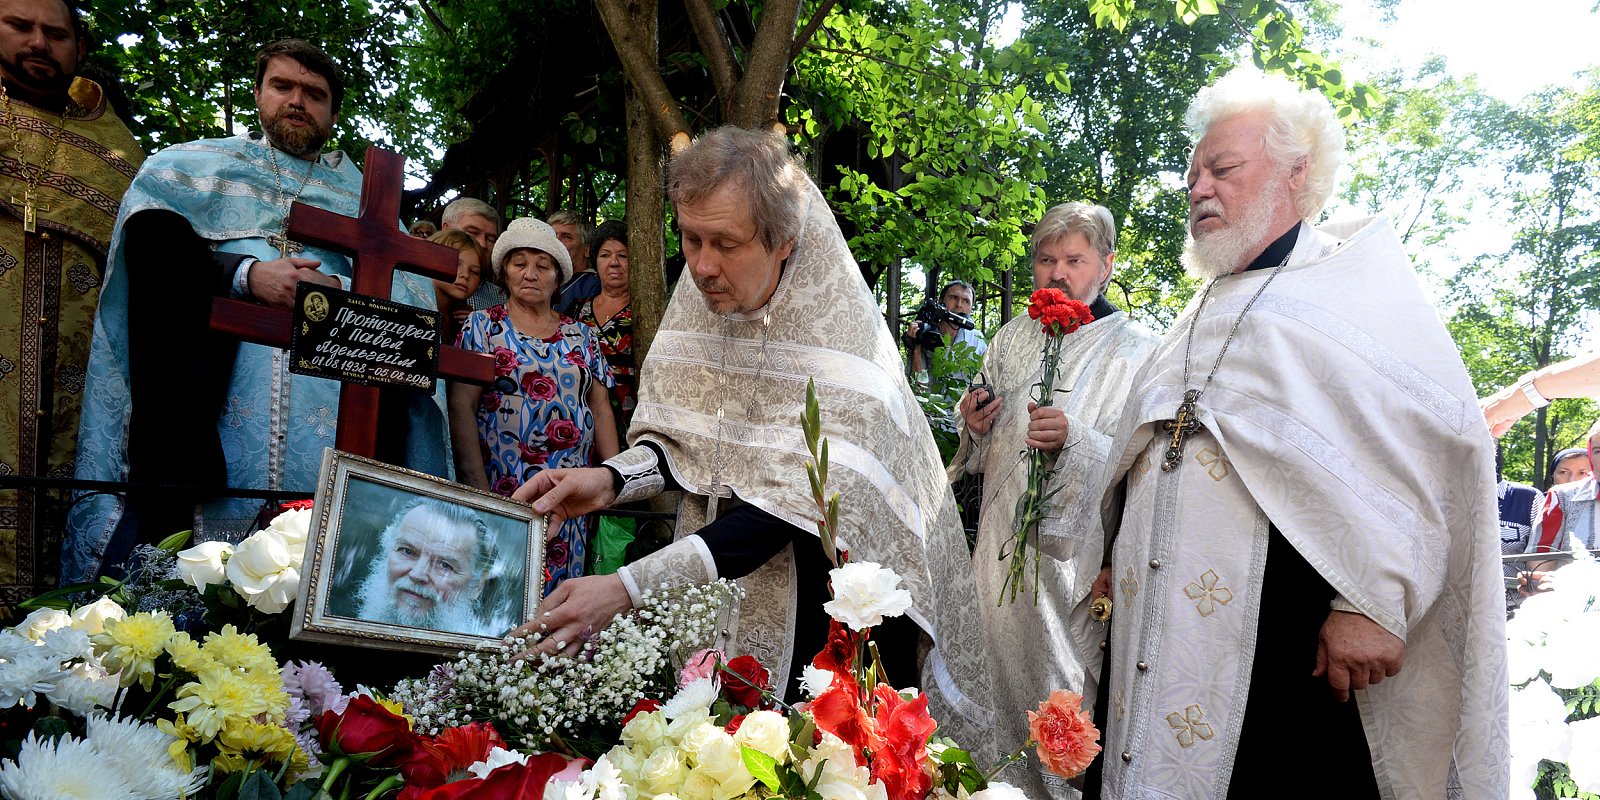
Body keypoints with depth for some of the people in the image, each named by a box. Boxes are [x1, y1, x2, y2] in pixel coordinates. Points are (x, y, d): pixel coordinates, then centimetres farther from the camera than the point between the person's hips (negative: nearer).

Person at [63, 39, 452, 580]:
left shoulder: (364, 194, 24)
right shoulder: (191, 167, 23)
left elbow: (413, 297, 8)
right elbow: (148, 246, 1)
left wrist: (340, 292, -12)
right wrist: (245, 275, -14)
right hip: (210, 401, 0)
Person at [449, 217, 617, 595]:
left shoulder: (581, 335, 13)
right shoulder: (482, 326, 5)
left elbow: (601, 408, 12)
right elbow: (461, 406, -4)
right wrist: (478, 487, -13)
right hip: (502, 486, -2)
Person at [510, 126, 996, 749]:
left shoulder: (838, 331, -23)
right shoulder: (699, 299, -6)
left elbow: (796, 503, -30)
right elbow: (689, 440, 4)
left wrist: (631, 587, -37)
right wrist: (613, 479, -18)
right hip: (731, 578, 5)